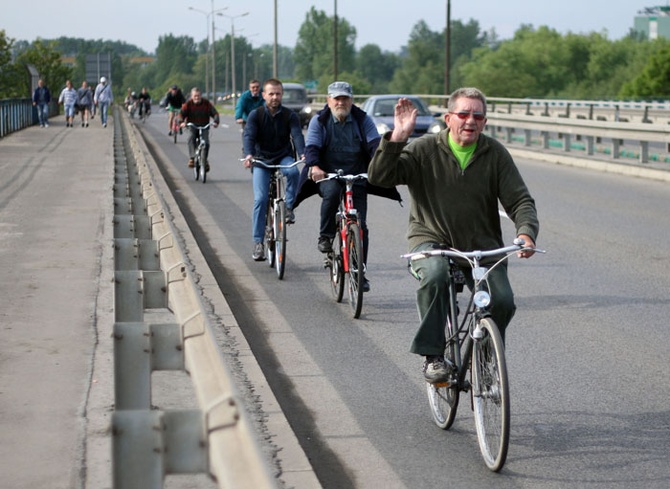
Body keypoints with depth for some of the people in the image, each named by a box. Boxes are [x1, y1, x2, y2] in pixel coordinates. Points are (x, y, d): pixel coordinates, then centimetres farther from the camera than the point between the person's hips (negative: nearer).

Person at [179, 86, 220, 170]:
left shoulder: (206, 104, -3)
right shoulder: (188, 104, -5)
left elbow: (215, 113, -6)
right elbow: (182, 114, -12)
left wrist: (216, 122, -26)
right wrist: (182, 122, -33)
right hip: (192, 127, 0)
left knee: (206, 142, -21)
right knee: (191, 139, -31)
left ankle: (205, 160, 0)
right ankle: (192, 158, -32)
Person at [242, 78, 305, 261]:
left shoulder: (290, 116, -4)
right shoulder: (256, 115, -5)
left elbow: (297, 135, -17)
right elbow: (249, 135, -18)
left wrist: (302, 154, -38)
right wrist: (249, 155, -39)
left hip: (284, 157, 1)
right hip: (262, 159, 0)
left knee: (293, 171, -35)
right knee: (260, 199, -14)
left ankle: (289, 207, -13)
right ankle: (258, 242, -8)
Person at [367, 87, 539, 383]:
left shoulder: (495, 154, 3)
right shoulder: (424, 150, -2)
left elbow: (520, 199, -1)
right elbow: (379, 176, -11)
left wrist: (526, 231, -21)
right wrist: (397, 137, -23)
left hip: (482, 246, 2)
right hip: (432, 240, -2)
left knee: (502, 301, -20)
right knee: (435, 275, -36)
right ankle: (433, 356, -24)